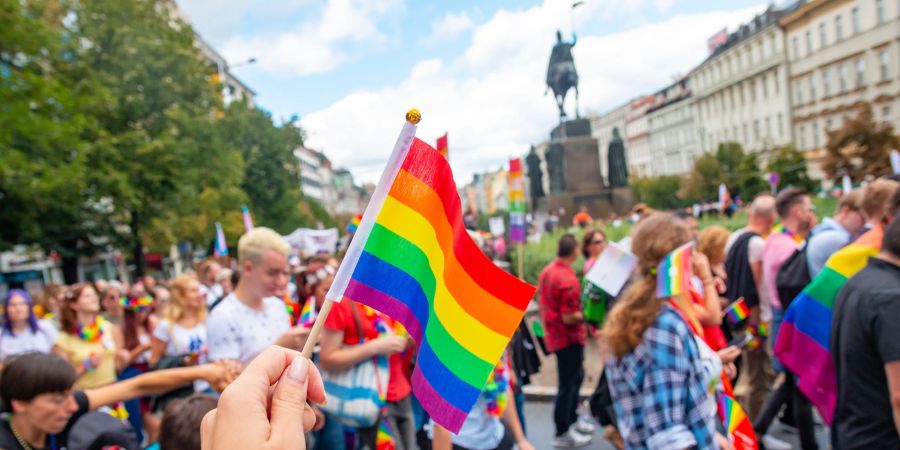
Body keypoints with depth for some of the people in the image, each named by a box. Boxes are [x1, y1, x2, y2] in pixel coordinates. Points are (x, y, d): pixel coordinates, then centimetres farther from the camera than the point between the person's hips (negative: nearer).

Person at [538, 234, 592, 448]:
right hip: (568, 338, -9)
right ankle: (563, 434, 17)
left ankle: (571, 420, 38)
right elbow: (569, 318, -24)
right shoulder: (568, 279, -25)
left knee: (576, 376, 25)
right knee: (568, 384, 4)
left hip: (553, 333, 9)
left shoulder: (546, 271, 3)